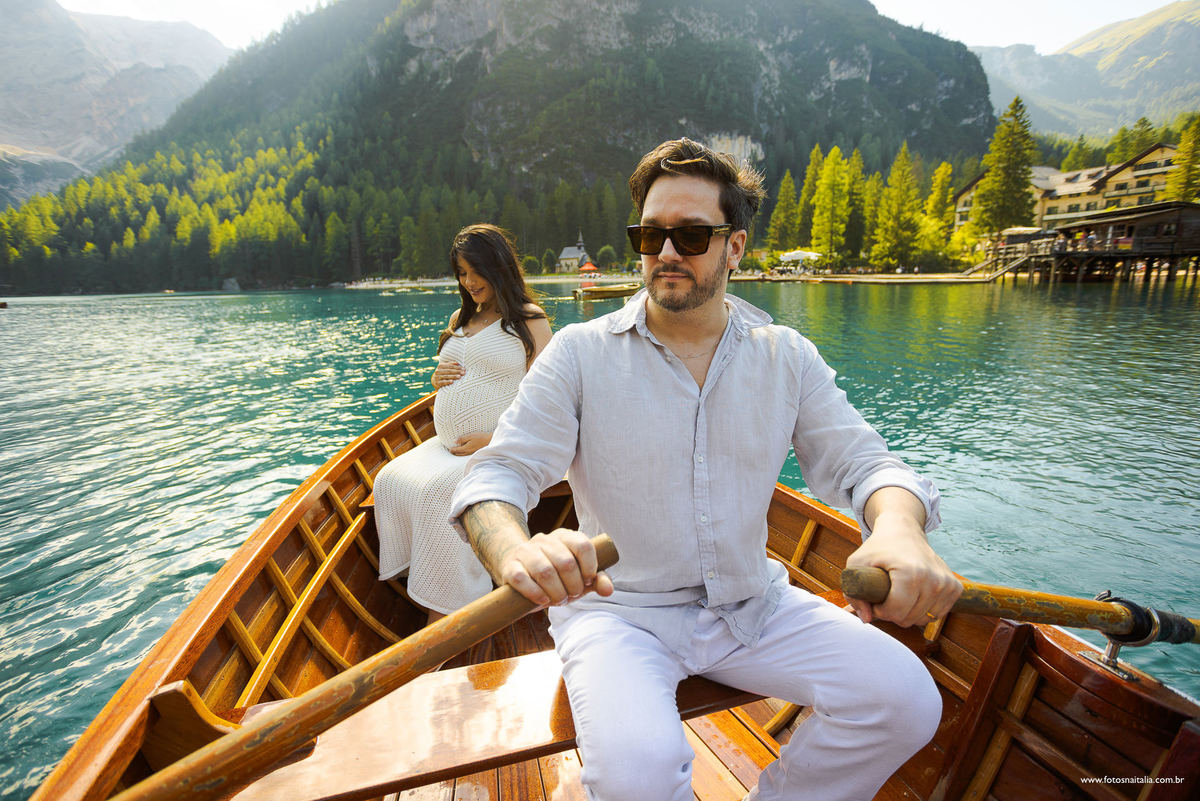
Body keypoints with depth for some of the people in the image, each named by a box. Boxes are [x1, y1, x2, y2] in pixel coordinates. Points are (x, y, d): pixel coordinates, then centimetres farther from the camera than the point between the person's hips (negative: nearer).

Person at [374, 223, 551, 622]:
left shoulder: (530, 321, -3)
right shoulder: (460, 319, 19)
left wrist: (492, 440, -17)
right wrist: (438, 379, 4)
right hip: (446, 447, 7)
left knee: (437, 491, -28)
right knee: (390, 481, -15)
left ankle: (442, 627, -14)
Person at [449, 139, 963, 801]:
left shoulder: (785, 357, 2)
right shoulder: (580, 354, -7)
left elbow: (860, 462, -1)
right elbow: (499, 472, -12)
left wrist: (898, 528, -26)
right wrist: (514, 551, -37)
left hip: (752, 604, 4)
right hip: (619, 609, -3)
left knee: (907, 700, -13)